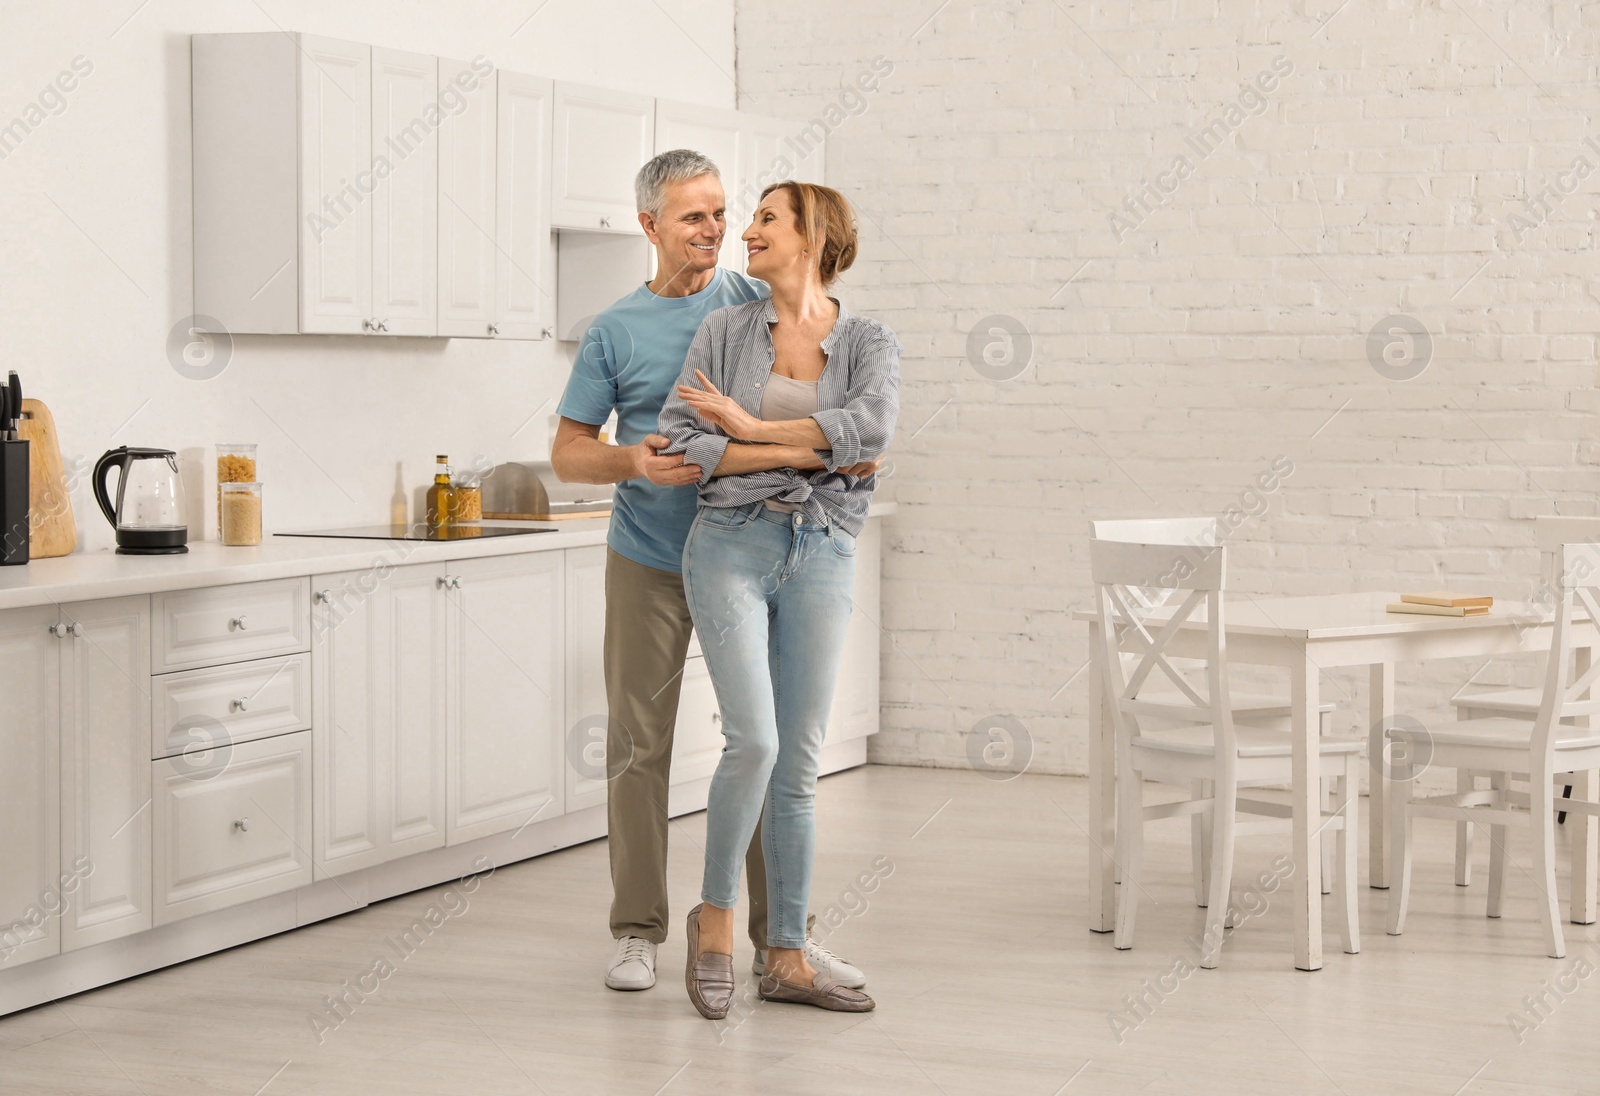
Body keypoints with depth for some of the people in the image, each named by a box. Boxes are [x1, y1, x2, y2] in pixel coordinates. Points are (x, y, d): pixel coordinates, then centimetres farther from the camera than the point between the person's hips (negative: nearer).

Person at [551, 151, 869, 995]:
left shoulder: (760, 306, 3)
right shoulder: (616, 332, 0)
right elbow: (567, 452, 1)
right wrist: (632, 461, -20)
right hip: (649, 563, -1)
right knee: (639, 745, 2)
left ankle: (778, 933, 11)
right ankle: (637, 930, 13)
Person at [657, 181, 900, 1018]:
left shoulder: (869, 343, 4)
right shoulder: (726, 330, 6)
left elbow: (872, 427, -16)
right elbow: (679, 441, -3)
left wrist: (750, 427, -13)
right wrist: (807, 453, -11)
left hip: (821, 556, 1)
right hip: (730, 543, -1)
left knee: (798, 766, 5)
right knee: (754, 740, -16)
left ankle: (786, 958, 12)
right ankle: (715, 916, 6)